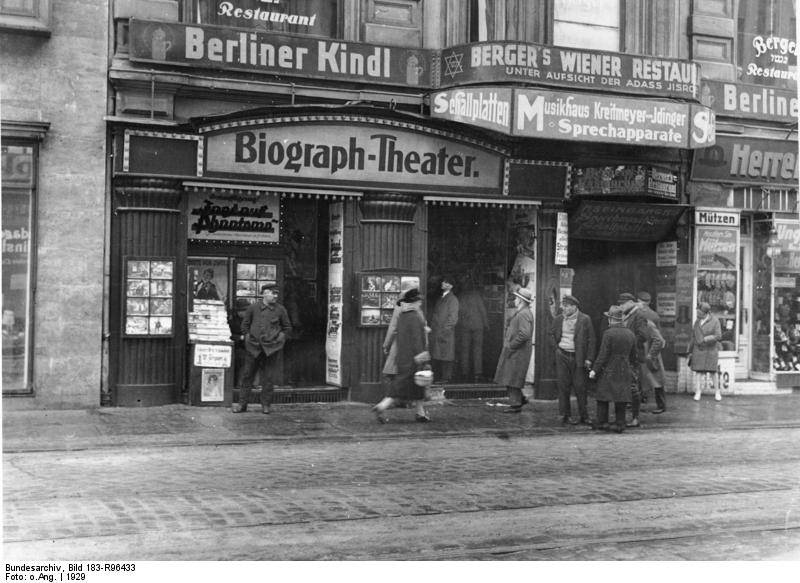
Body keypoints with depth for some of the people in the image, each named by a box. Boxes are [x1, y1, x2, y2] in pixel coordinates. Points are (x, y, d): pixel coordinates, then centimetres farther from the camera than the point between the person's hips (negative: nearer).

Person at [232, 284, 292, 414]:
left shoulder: (280, 310, 2)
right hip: (253, 348, 0)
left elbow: (287, 328, 13)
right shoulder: (253, 308, 2)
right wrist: (247, 337, 5)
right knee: (247, 375, 5)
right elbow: (245, 324, 14)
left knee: (268, 378, 3)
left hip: (272, 349, 0)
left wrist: (281, 338, 3)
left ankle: (266, 405, 14)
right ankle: (242, 404, 13)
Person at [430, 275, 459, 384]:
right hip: (436, 332, 8)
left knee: (446, 356, -6)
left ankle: (446, 377, -3)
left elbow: (453, 318, -11)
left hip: (446, 333, -8)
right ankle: (437, 376, 14)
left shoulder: (452, 299, -5)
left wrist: (444, 330, -16)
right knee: (436, 356, 9)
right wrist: (432, 327, 13)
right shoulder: (440, 298, 20)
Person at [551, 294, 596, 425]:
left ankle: (584, 416, 11)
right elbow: (552, 334, 21)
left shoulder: (585, 320, -3)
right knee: (563, 387, 3)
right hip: (562, 356, 2)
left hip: (578, 358, -2)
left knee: (580, 387, 1)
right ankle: (565, 415, 11)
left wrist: (589, 359, -7)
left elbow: (591, 340, -2)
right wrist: (557, 348, 9)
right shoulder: (558, 319, 7)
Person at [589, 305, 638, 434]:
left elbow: (603, 355, -15)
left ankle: (603, 422, 7)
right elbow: (633, 356, 13)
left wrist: (595, 370, -9)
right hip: (624, 372, 5)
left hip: (609, 371, -5)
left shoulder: (608, 333, -14)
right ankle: (620, 424, 7)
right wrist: (631, 369, 25)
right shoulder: (631, 334, 5)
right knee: (621, 398, 8)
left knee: (603, 397, 7)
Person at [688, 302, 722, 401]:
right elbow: (693, 336, 10)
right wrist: (690, 351, 10)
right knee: (698, 371, -3)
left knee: (712, 372, -1)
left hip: (711, 350, -3)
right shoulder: (697, 321, 5)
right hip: (698, 350, 3)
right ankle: (698, 393, -2)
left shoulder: (715, 321, -8)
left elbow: (718, 336, -16)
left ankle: (717, 392, 13)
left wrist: (704, 339, -20)